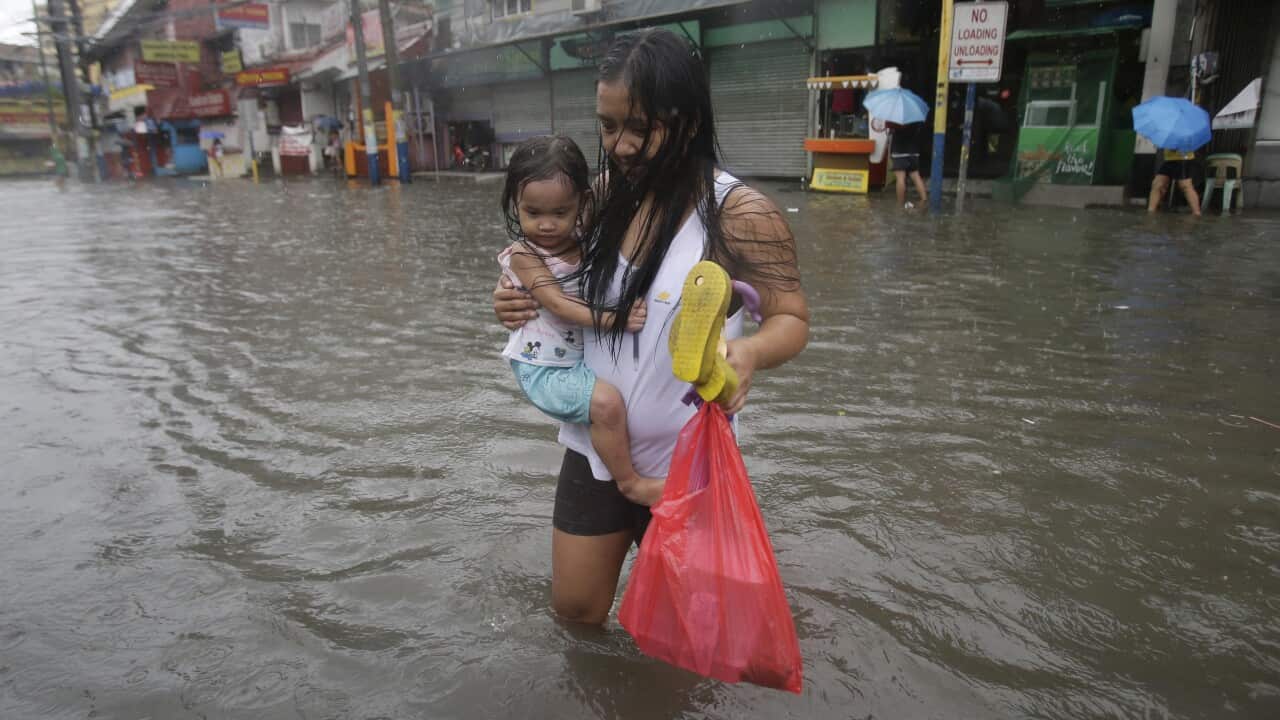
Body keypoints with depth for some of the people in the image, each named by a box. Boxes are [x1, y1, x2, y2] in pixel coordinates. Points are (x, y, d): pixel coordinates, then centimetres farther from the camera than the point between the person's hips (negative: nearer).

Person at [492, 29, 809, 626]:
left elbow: (790, 319, -13)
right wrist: (520, 302, -10)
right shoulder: (604, 194, -3)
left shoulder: (738, 213, -19)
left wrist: (749, 352, -35)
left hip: (683, 459, -4)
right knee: (575, 609, 17)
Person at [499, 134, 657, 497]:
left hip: (585, 360, 7)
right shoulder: (524, 255, -11)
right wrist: (614, 318, -30)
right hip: (545, 368, -7)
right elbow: (558, 304, -21)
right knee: (607, 402, -27)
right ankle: (629, 481, -7)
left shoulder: (588, 246, 5)